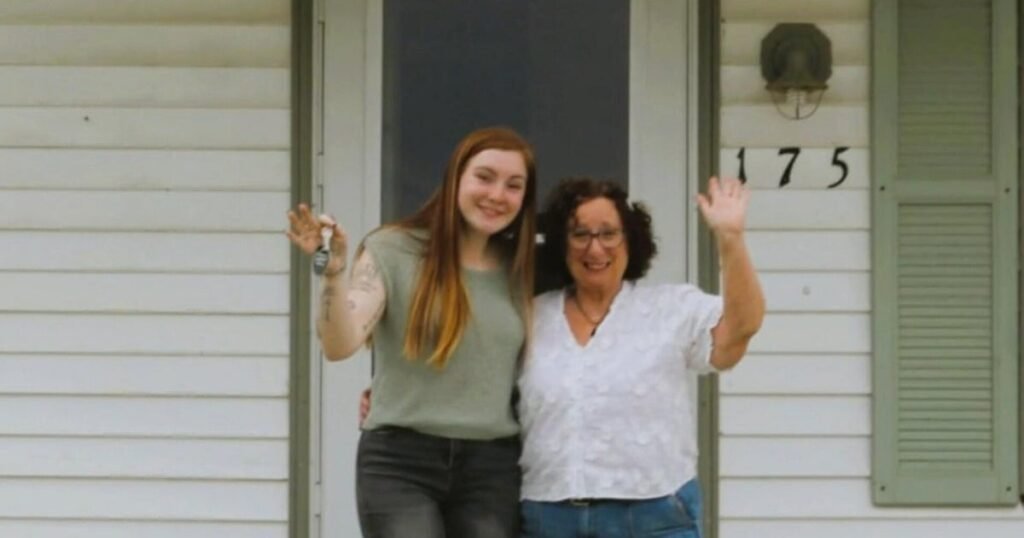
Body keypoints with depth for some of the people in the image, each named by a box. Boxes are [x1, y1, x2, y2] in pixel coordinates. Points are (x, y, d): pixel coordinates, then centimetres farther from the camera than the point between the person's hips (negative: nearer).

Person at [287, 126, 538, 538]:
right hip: (402, 462, -4)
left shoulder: (519, 271, 11)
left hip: (492, 469, 4)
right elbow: (340, 344, -15)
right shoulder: (394, 251, -3)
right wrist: (332, 271, -30)